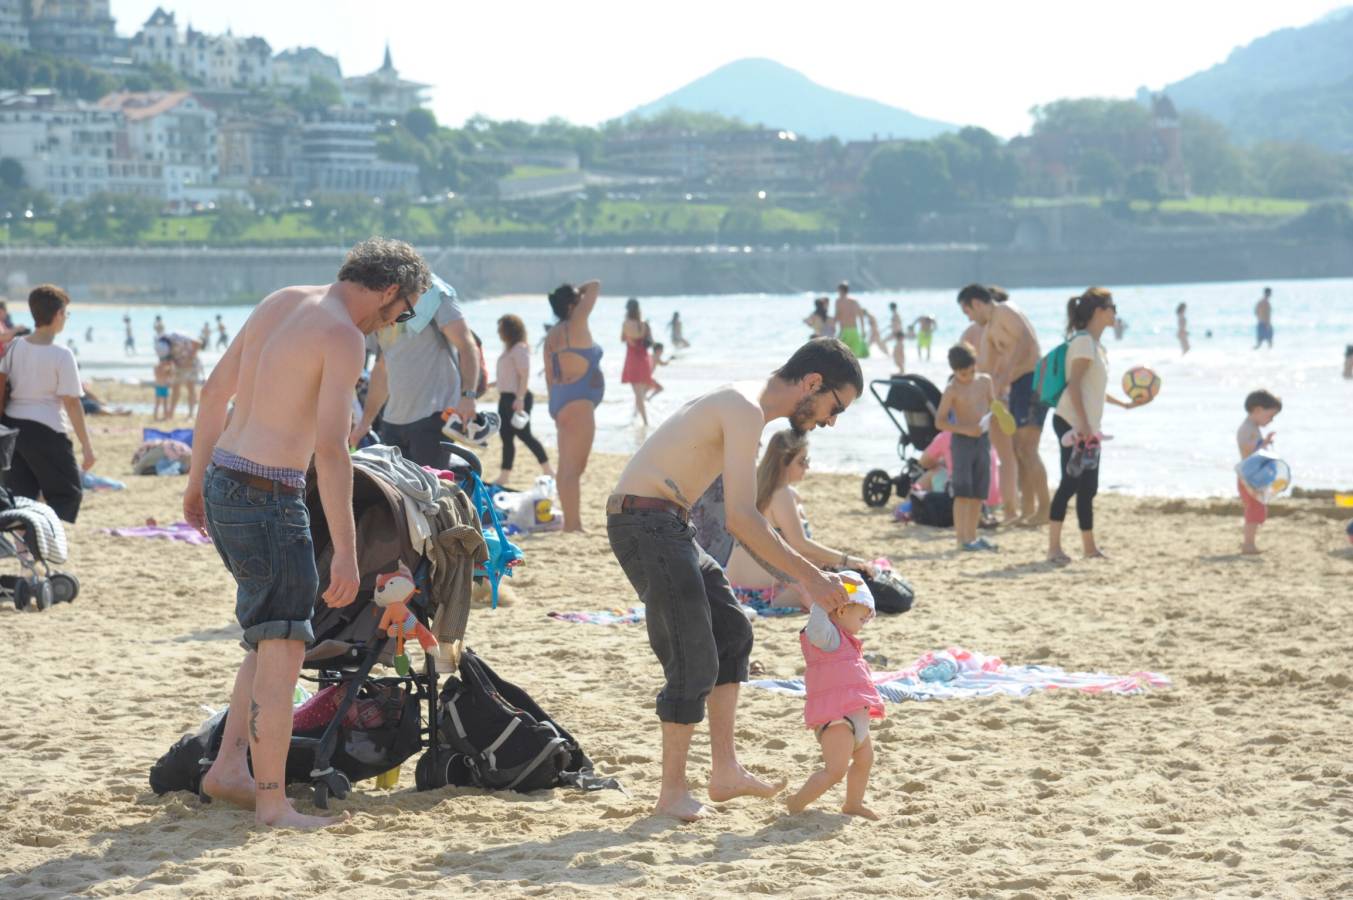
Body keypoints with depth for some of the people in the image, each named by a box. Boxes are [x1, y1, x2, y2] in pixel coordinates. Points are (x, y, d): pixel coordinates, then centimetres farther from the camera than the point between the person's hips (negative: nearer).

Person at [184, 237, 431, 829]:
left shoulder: (279, 303, 13)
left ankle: (228, 767, 19)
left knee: (272, 633, 20)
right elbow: (331, 449, -20)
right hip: (266, 495, -9)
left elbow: (215, 391, 18)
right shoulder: (343, 337, -13)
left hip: (223, 481, 9)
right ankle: (272, 803, 0)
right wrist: (346, 552, -20)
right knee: (283, 647, -3)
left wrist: (198, 479, 27)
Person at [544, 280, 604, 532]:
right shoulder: (575, 326, -10)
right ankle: (573, 524, -17)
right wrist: (580, 292, 14)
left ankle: (571, 522, 16)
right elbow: (595, 286, -4)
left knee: (568, 467, 12)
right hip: (578, 402, -10)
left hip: (561, 404, 10)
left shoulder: (552, 336, 14)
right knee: (574, 467, -13)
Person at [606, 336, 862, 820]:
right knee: (695, 660, -8)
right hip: (645, 521, -11)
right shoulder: (746, 410, -16)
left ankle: (725, 771, 16)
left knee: (731, 630, 14)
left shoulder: (745, 408, 16)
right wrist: (810, 576, -19)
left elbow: (745, 521, 21)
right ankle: (672, 791, 2)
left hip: (667, 525, 11)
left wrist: (799, 581, 15)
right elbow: (741, 521, -24)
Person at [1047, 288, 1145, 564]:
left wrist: (1125, 404, 29)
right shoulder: (1083, 342, -10)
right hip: (1073, 424, -9)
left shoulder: (1096, 345, 19)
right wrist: (1084, 424, -24)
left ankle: (1089, 546, 21)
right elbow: (1074, 384, -18)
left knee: (1088, 487, 13)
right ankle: (1054, 547, -12)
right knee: (1071, 482, -12)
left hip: (1089, 427, 9)